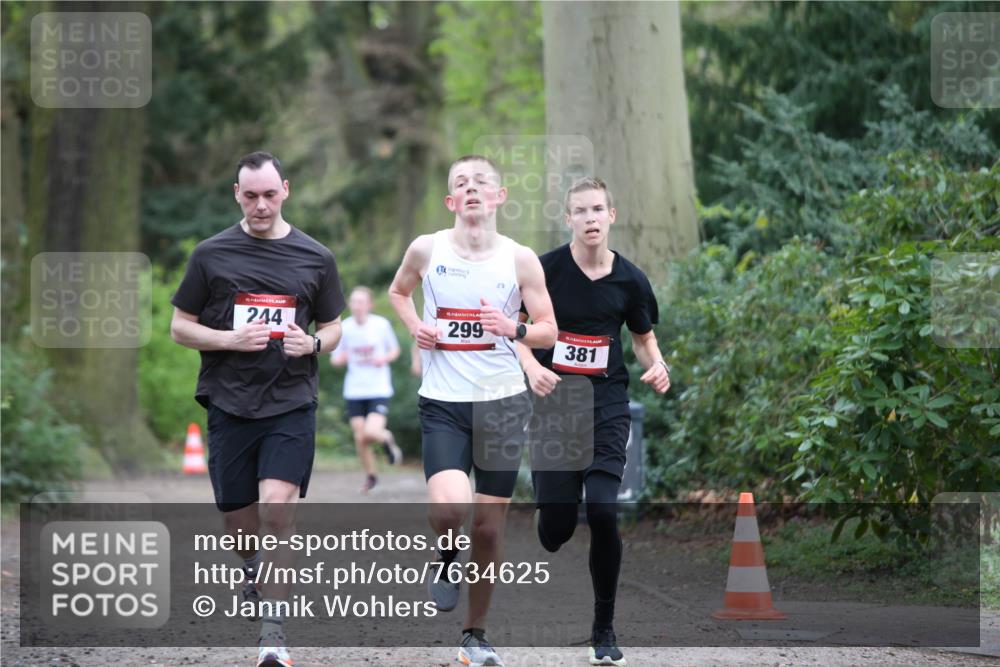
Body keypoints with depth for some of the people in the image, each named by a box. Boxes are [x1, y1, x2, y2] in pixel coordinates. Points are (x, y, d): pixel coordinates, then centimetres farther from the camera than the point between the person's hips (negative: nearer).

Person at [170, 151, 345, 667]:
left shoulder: (314, 258, 6)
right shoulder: (212, 255, 3)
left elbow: (332, 327, 16)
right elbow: (180, 327, 6)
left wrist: (312, 343, -7)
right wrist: (232, 339, -12)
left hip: (291, 404, -1)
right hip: (229, 404, 1)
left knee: (277, 505, -18)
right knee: (238, 518, 7)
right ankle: (253, 569, 44)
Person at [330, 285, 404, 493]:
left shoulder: (381, 324, -7)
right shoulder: (345, 327, -3)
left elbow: (395, 349, 8)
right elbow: (335, 359, 7)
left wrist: (385, 359, -13)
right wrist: (341, 357, -16)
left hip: (379, 388, -2)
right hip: (354, 390, 2)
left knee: (371, 431, -20)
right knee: (360, 438, 3)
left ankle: (387, 439, 17)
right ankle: (370, 476, 26)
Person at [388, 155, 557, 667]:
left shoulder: (520, 259, -2)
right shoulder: (426, 250, -1)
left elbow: (549, 332, 3)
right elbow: (398, 291, 20)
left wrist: (514, 330, -18)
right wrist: (414, 326, 0)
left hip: (502, 401, 1)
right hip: (442, 402, -1)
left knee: (489, 525, 5)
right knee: (449, 507, -23)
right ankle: (447, 559, 13)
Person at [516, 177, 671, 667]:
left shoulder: (629, 280, 2)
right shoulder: (545, 269, -4)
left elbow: (644, 337, 17)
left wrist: (656, 365, -4)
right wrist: (532, 367, -17)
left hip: (607, 406, 1)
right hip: (553, 404, -1)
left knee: (603, 511, -14)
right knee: (557, 520, -4)